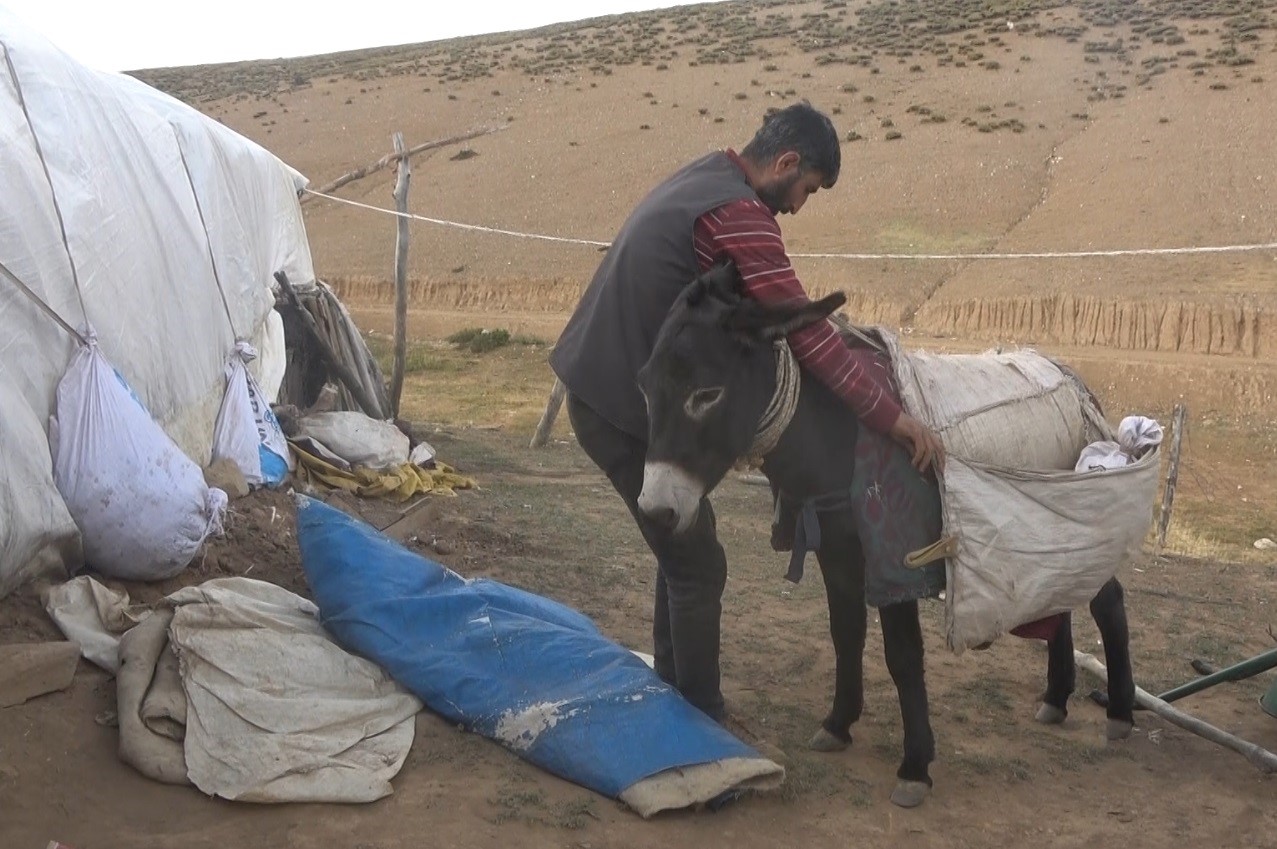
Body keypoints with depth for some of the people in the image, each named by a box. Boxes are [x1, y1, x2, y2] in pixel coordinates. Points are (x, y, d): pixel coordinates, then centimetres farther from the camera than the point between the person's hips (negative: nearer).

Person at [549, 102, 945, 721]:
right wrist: (893, 417, -15)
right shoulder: (739, 212, -19)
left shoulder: (702, 181, 12)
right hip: (626, 408, -10)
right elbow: (806, 334, -21)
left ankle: (674, 693, 34)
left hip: (601, 386, 10)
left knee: (683, 547, 21)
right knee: (698, 566, 2)